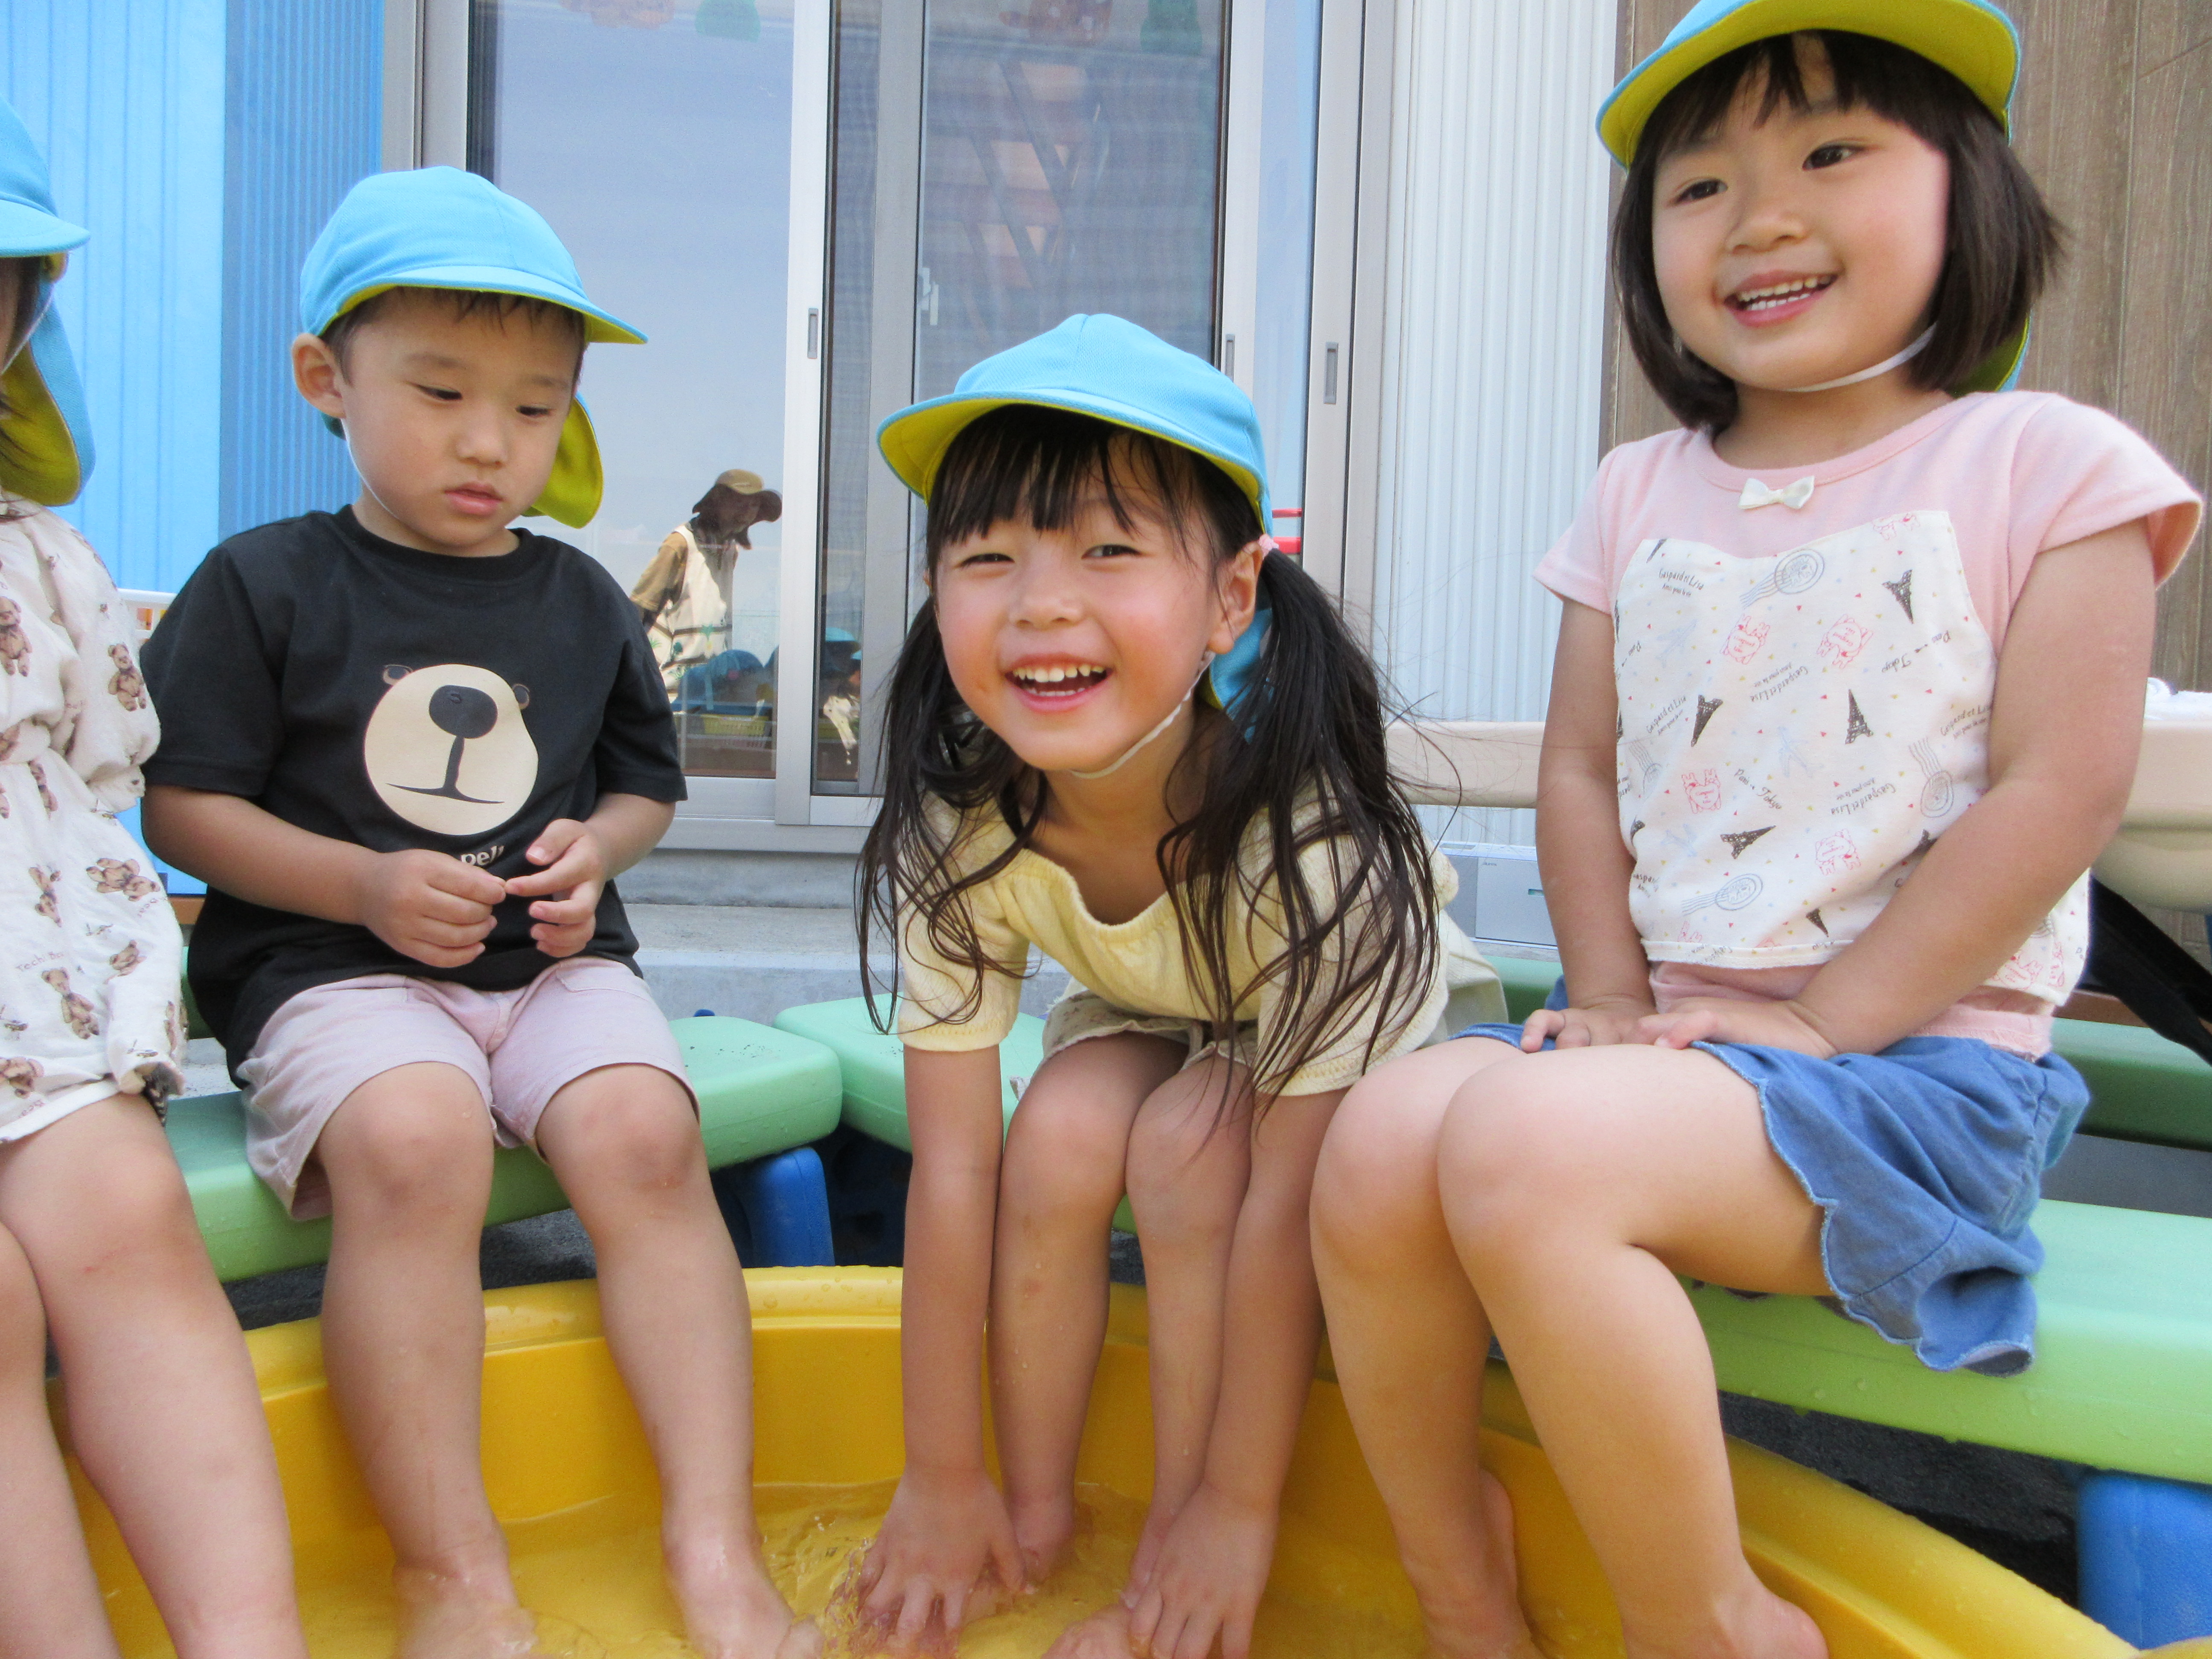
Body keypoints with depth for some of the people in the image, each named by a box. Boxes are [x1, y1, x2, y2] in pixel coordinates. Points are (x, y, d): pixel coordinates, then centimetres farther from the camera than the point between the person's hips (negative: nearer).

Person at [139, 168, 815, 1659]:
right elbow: (181, 806, 0)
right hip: (335, 967, -2)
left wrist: (596, 849, -1)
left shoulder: (583, 603, 12)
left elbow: (647, 784, 22)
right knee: (413, 1140, -33)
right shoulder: (262, 586, 2)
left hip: (554, 962, 3)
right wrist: (365, 886, -13)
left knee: (646, 1132, -25)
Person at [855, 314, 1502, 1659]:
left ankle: (1181, 1548, -11)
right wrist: (943, 1481, -16)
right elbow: (952, 1170, -22)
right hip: (1153, 1021, 4)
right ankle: (1039, 1517, -5)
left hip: (1392, 1034, -3)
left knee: (1194, 1142, -30)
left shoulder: (1305, 837, -37)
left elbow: (1285, 1202, -32)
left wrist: (1238, 1507, -24)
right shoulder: (957, 828, -26)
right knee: (1064, 1130, -26)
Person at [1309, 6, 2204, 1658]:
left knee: (1524, 1142, -31)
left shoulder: (2046, 464, 0)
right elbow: (1583, 770, 10)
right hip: (1669, 1034, 5)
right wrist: (1613, 1003, -4)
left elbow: (2060, 789, -8)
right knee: (1380, 1135, -22)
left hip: (1918, 1049, -5)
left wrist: (1817, 1021, -15)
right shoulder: (1638, 493, 14)